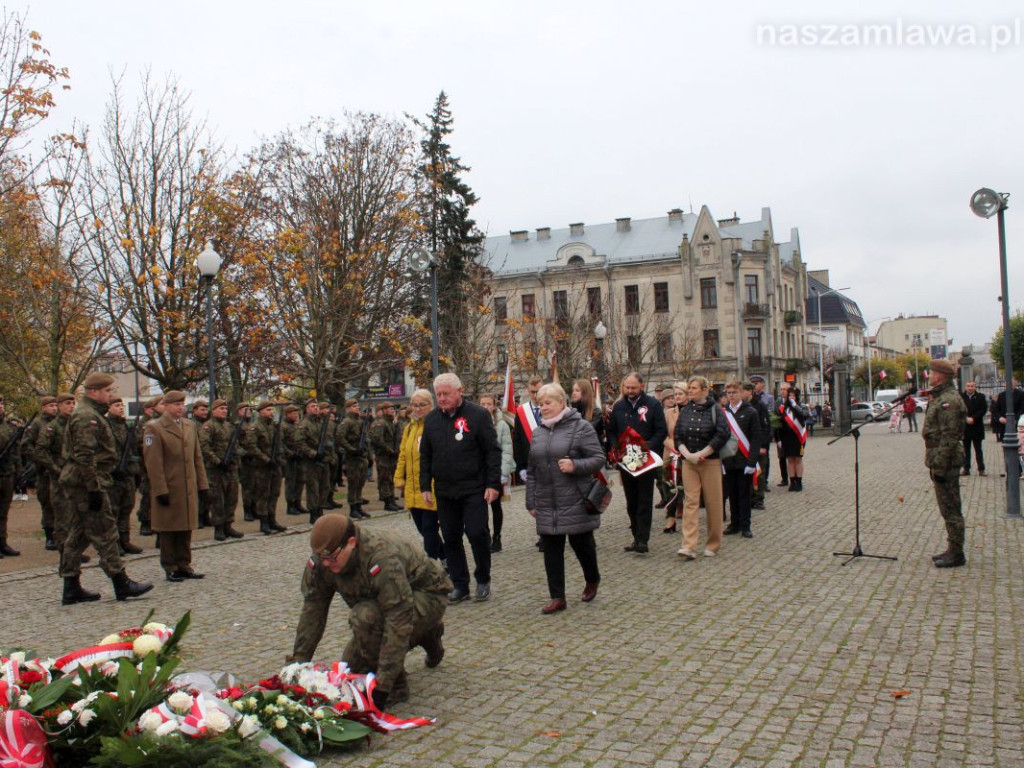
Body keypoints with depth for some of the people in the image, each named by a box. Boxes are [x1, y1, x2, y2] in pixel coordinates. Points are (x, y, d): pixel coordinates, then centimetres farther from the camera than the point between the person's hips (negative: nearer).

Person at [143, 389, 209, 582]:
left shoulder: (190, 426, 13)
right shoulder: (154, 429, -7)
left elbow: (197, 457, 15)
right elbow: (153, 463, -12)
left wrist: (202, 483, 9)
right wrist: (160, 490, -15)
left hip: (189, 488, 6)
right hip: (168, 489, -6)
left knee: (186, 528, 10)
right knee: (168, 530, 4)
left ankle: (184, 565, 20)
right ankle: (170, 568, 14)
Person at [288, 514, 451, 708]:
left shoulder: (384, 560, -40)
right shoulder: (321, 562, -17)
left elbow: (398, 623, -40)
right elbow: (312, 613, -8)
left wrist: (383, 687, -40)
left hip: (426, 597, -8)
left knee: (364, 616, -34)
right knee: (351, 669, 8)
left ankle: (396, 687, -15)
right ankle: (424, 636, 25)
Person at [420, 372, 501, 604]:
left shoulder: (478, 415, -6)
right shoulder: (431, 419, 8)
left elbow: (492, 451, -6)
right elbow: (425, 455, 14)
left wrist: (493, 484, -11)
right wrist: (425, 486, 8)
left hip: (474, 489, -4)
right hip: (444, 491, 4)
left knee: (477, 533, -6)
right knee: (451, 539, 7)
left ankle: (483, 580, 14)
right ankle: (459, 585, 18)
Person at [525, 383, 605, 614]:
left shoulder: (581, 427, -5)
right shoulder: (538, 432, 11)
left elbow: (599, 458, -8)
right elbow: (531, 470, 15)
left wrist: (576, 465, -24)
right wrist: (531, 501, 12)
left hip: (575, 502, -5)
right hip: (547, 504, 5)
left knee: (581, 543, 6)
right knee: (551, 549, 4)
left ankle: (592, 579, 35)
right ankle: (557, 597, 13)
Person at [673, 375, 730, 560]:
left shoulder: (715, 410, -2)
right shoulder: (685, 411, 8)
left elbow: (722, 435, -12)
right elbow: (677, 436, 7)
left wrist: (701, 454, -15)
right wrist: (687, 454, -10)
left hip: (711, 462, -3)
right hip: (689, 462, 3)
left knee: (713, 503, 2)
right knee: (690, 502, -4)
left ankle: (713, 545, 15)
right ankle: (689, 546, -8)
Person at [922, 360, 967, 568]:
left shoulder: (948, 400, -17)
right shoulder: (941, 398, 16)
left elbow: (949, 437, -22)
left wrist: (940, 467, -22)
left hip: (945, 461, -11)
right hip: (940, 459, 11)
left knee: (950, 508, -4)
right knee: (948, 507, 15)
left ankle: (956, 554, 2)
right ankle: (953, 550, 23)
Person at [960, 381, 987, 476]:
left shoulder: (980, 397, 2)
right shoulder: (961, 396, 2)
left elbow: (984, 409, -5)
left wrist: (973, 418, -15)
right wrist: (966, 419, -16)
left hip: (977, 427, -1)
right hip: (964, 427, 1)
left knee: (978, 449, 4)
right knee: (966, 449, 7)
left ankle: (981, 469, 8)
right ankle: (966, 468, 12)